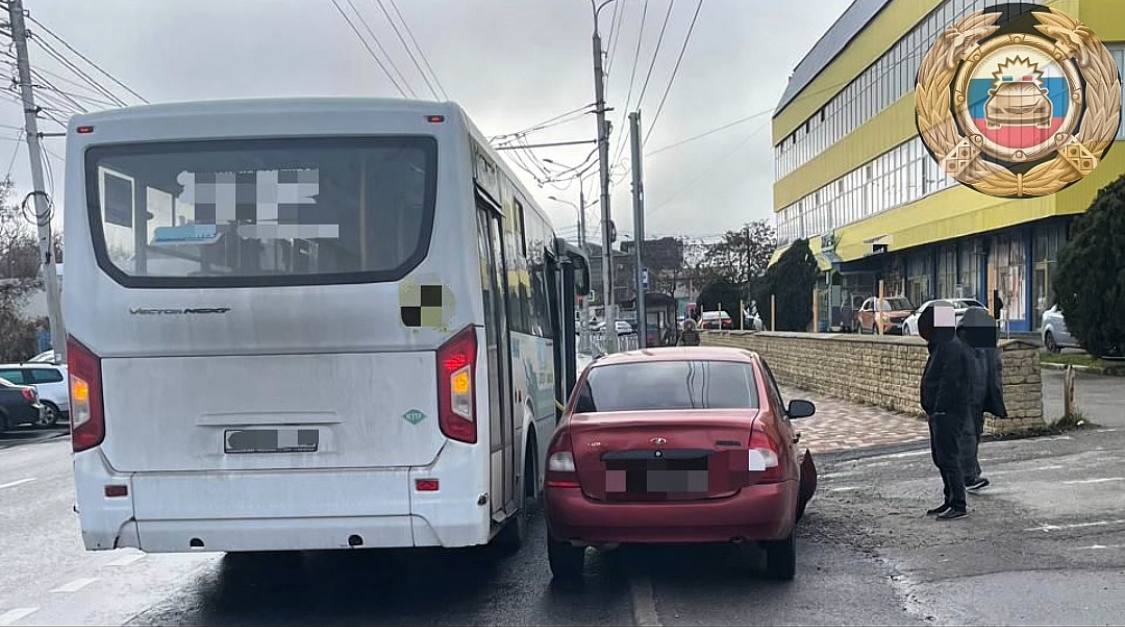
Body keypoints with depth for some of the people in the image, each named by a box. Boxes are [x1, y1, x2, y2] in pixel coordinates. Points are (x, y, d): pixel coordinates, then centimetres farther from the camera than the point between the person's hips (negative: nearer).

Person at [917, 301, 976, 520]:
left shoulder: (952, 349, -18)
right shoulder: (942, 347, 17)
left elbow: (949, 385, -23)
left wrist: (937, 410, -23)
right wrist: (932, 411, 18)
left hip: (948, 413, -11)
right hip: (941, 414, 11)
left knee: (948, 458, -7)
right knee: (940, 457, 17)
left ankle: (959, 505, -2)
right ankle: (950, 500, 25)